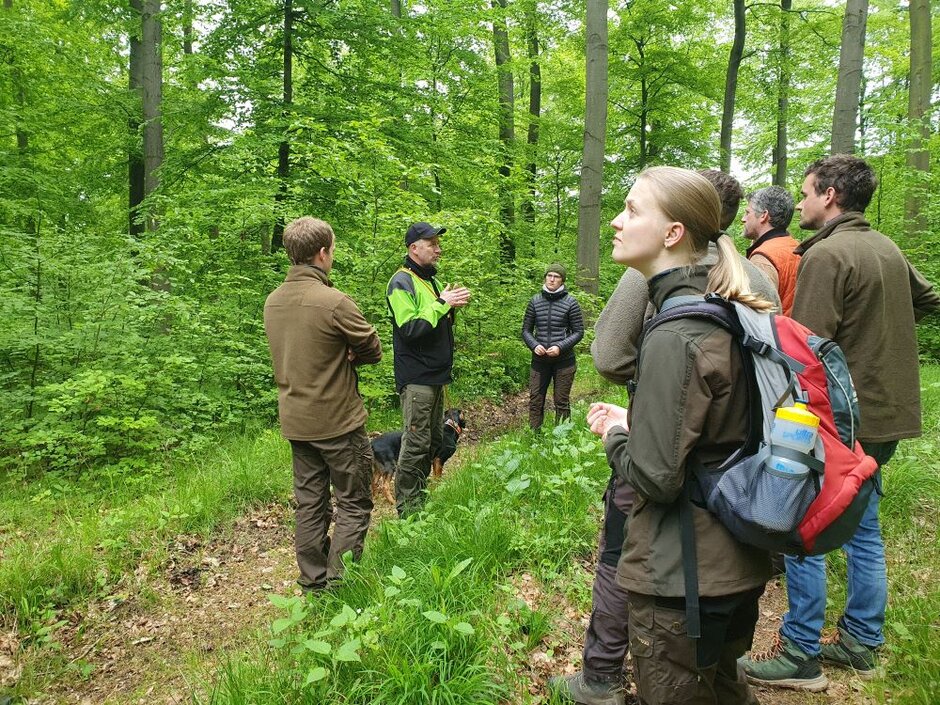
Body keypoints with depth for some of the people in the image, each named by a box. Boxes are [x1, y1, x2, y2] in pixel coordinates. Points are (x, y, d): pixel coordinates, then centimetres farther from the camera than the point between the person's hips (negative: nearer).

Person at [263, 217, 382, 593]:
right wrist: (344, 355, 1)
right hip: (337, 421, -7)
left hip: (296, 421, 7)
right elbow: (373, 350, -10)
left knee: (309, 503, 16)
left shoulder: (272, 301, 4)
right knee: (353, 505, 7)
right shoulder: (335, 302, -20)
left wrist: (333, 356, -1)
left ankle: (312, 583, 26)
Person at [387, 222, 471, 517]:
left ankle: (420, 499, 29)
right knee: (416, 444, -5)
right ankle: (407, 510, 6)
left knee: (434, 441, 16)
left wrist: (451, 306, 2)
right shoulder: (402, 282, -12)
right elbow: (410, 329, -22)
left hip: (436, 375, 10)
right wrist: (442, 304, -18)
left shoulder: (430, 280, 16)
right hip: (416, 378, -10)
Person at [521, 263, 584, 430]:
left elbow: (579, 332, -3)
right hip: (539, 360, 2)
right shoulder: (535, 301, 4)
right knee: (535, 401, 4)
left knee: (562, 402, 6)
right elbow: (526, 330, 8)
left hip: (563, 361, -2)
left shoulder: (570, 302, -4)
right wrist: (534, 345, -12)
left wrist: (560, 347, -16)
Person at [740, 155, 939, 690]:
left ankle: (801, 656, 11)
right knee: (863, 527, 18)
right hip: (886, 416, 9)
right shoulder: (889, 249, 11)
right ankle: (862, 643, 30)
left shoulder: (826, 255, -16)